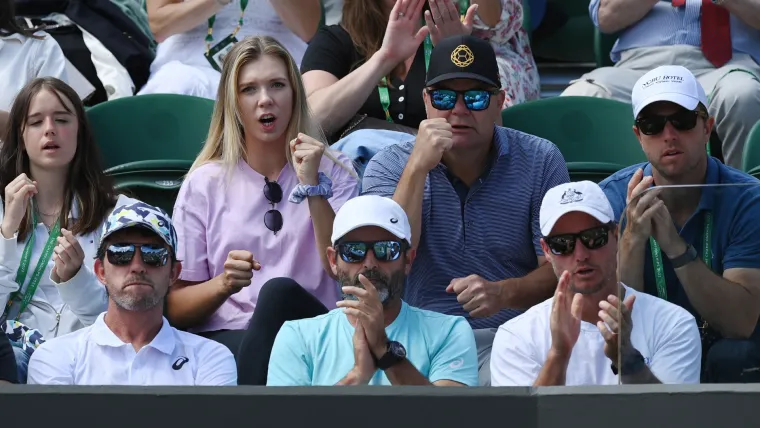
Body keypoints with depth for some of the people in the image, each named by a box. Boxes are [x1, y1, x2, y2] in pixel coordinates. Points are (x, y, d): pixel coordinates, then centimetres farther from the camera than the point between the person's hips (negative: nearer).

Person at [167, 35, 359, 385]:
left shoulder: (334, 173, 13)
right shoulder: (205, 184, 13)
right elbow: (176, 309, 11)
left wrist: (312, 186, -10)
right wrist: (222, 284, -11)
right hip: (224, 338, -1)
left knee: (279, 291, -34)